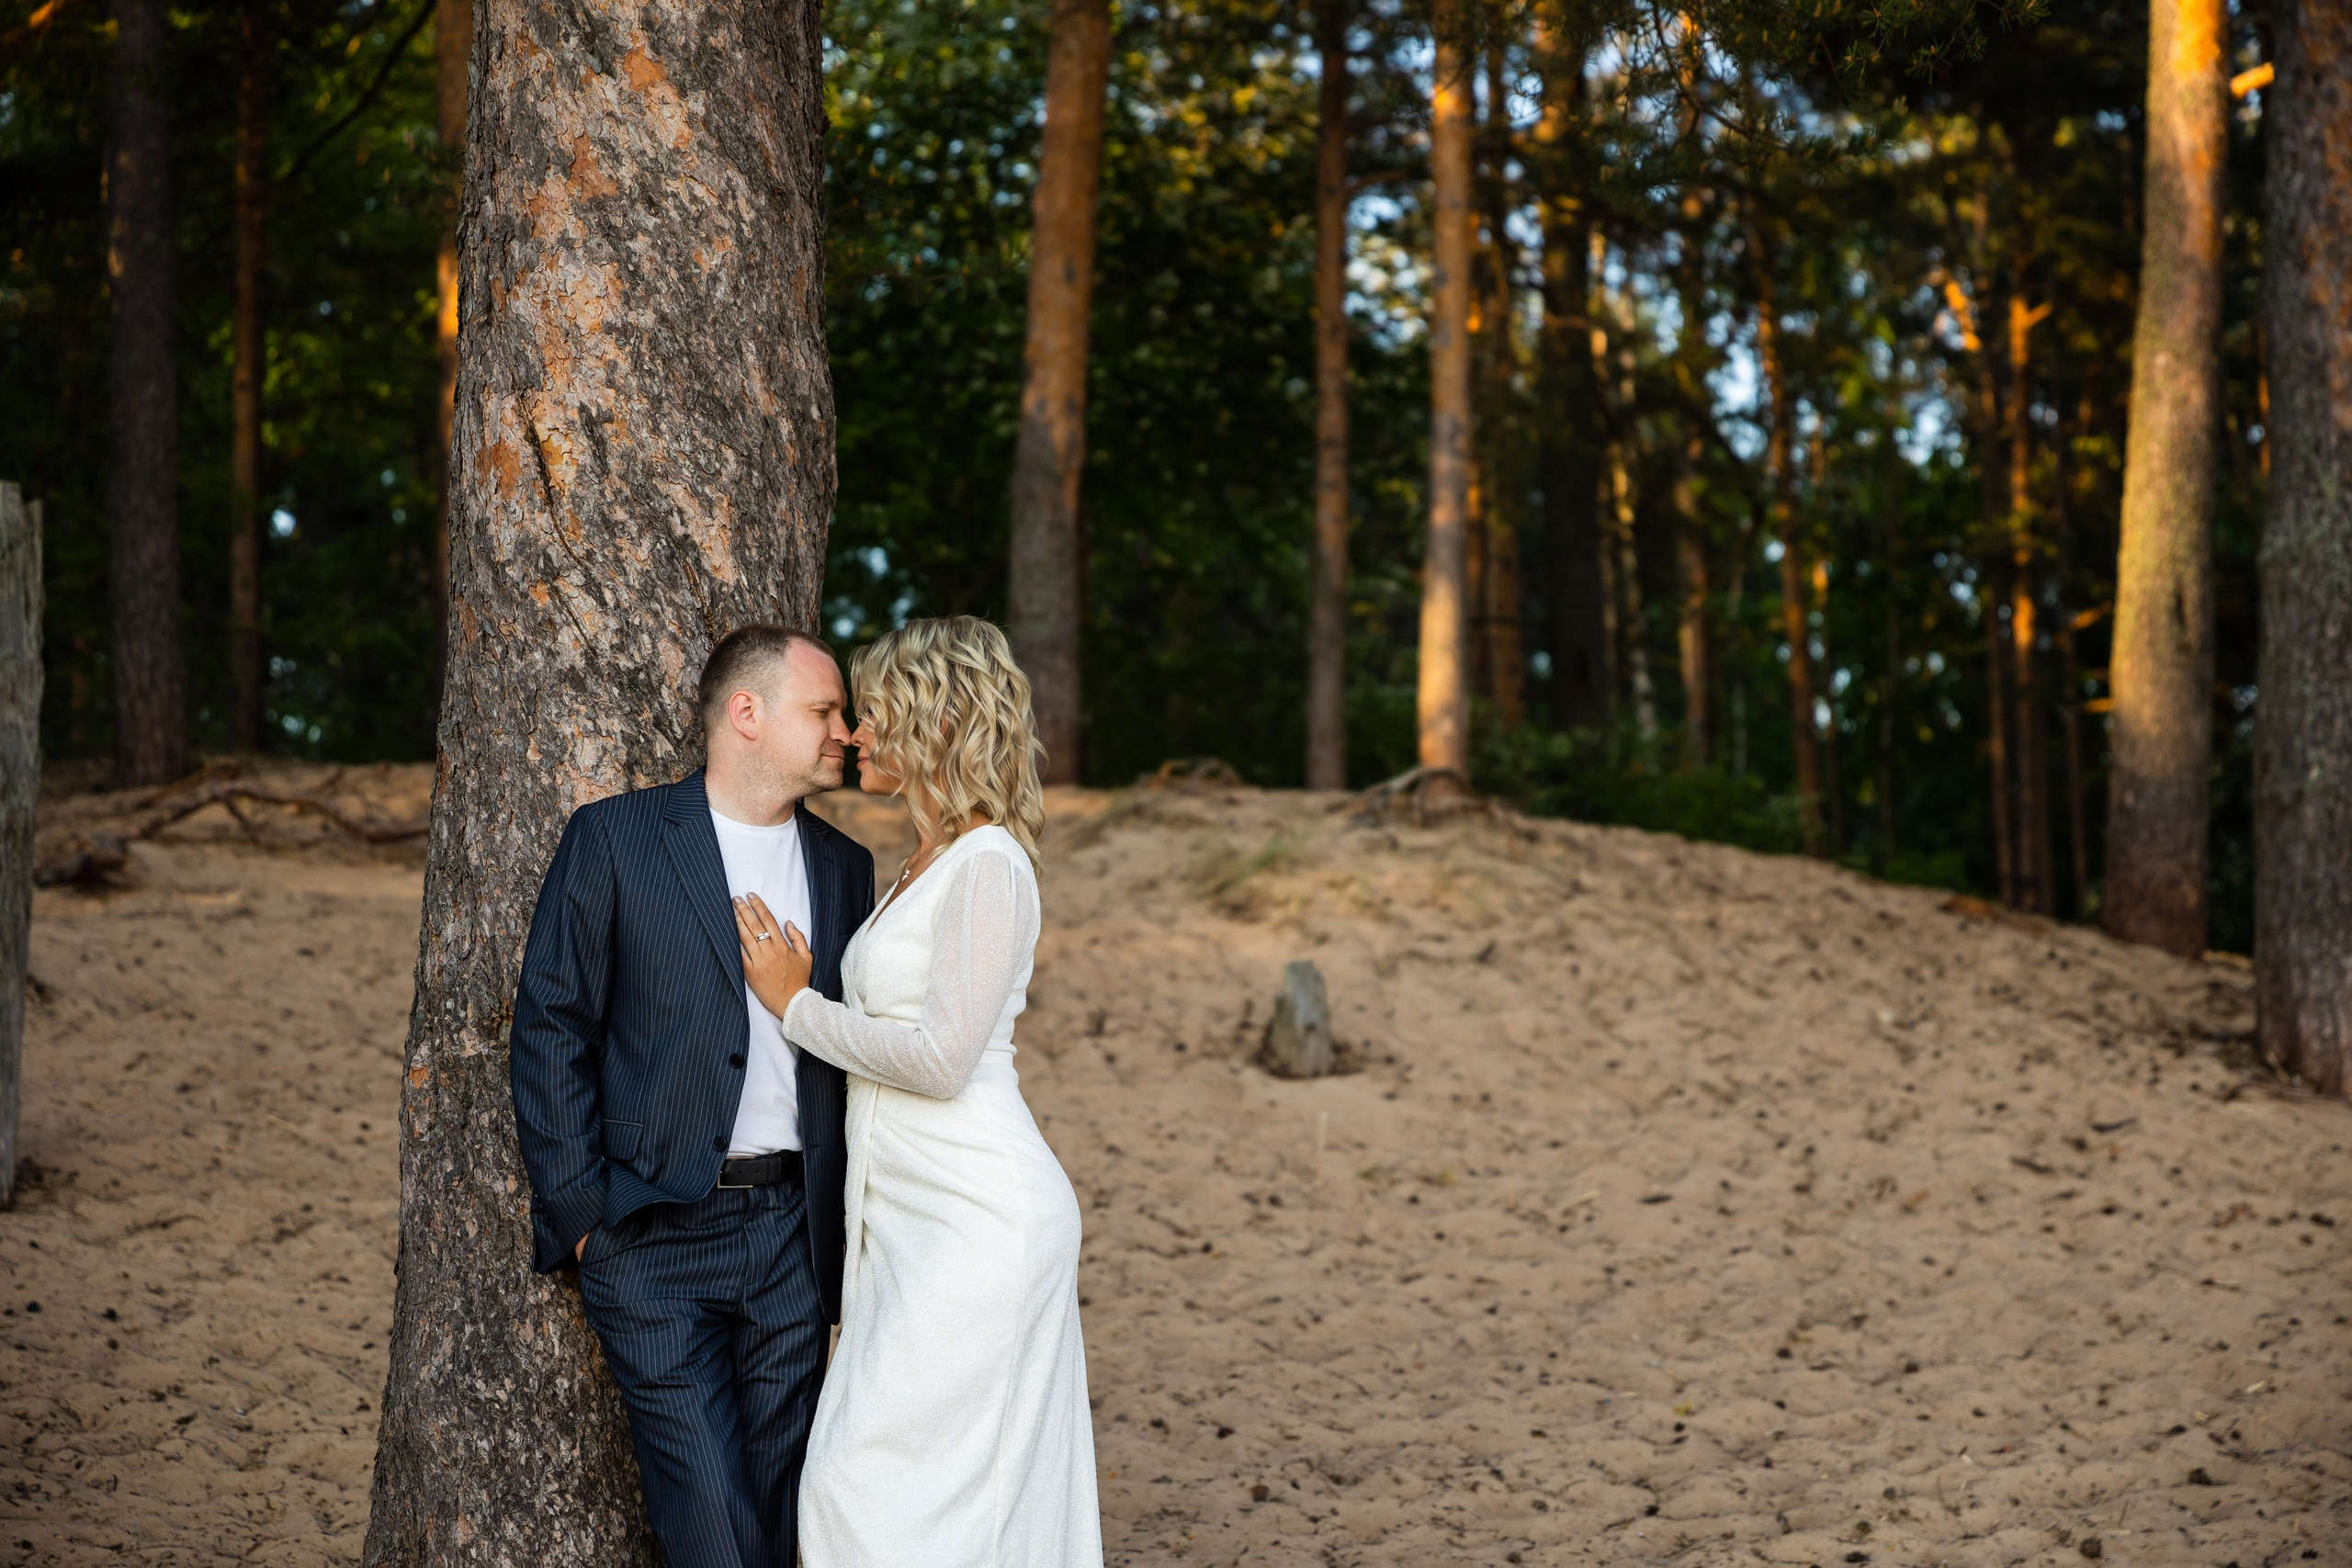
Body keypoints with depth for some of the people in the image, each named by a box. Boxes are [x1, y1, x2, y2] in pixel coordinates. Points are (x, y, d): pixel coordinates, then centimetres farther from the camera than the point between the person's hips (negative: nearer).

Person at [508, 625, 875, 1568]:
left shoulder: (845, 869, 11)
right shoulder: (615, 839, -2)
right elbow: (551, 1030, -2)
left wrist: (853, 1246, 10)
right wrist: (579, 1216, -6)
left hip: (794, 1237, 4)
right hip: (658, 1241, -4)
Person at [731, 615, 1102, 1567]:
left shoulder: (988, 865, -12)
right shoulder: (925, 867, 17)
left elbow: (943, 1059, -18)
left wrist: (797, 1004, -9)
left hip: (976, 1221, -9)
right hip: (912, 1221, 9)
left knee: (873, 1480, -9)